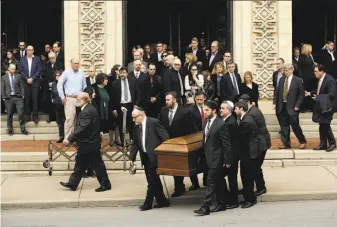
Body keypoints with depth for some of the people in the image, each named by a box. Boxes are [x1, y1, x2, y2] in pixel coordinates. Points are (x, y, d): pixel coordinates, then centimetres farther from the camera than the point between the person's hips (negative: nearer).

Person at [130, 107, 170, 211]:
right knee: (153, 180, 11)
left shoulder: (153, 122, -10)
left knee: (152, 180, -3)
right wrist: (132, 158, 11)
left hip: (153, 156, -7)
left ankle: (147, 203, 6)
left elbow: (165, 137, -11)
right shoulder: (137, 126, 10)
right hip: (145, 156, 7)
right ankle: (162, 201, 20)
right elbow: (135, 143, 16)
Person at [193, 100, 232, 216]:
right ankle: (221, 204, 24)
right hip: (210, 157, 8)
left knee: (210, 183, -7)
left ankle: (206, 207, -5)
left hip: (216, 158, -8)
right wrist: (204, 155, 14)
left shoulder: (221, 125, -17)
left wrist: (228, 160, -13)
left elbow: (226, 144, -14)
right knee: (217, 182, 15)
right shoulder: (207, 122, 7)